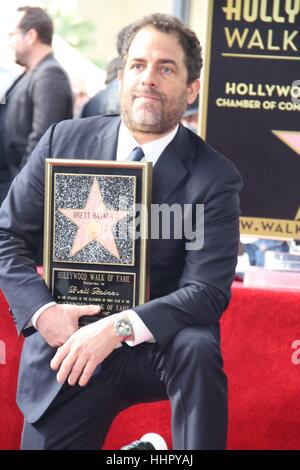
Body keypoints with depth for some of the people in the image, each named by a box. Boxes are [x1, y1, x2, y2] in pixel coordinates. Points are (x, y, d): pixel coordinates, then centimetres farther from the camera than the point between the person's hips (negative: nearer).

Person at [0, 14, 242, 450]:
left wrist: (118, 327, -30)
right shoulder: (64, 141, -2)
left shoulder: (214, 178, -9)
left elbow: (208, 290, -16)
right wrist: (42, 310, -14)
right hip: (67, 344, 3)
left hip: (159, 344, -3)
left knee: (197, 346, -32)